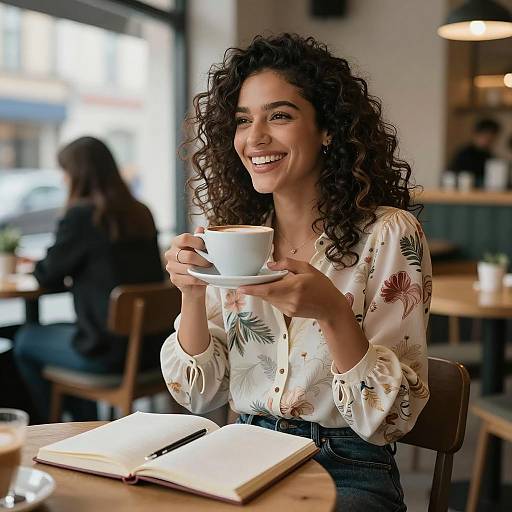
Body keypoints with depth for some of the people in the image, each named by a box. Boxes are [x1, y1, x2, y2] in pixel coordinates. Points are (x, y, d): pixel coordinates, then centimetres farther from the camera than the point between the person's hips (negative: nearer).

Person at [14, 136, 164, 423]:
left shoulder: (81, 216, -15)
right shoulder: (142, 214, 5)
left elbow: (49, 277, -4)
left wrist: (37, 266, 19)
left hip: (111, 353, -7)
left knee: (26, 340, 18)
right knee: (64, 331, 33)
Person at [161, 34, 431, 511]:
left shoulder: (388, 235, -11)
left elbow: (389, 420, -12)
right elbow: (200, 394, 2)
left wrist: (333, 312, -27)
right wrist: (192, 294, -15)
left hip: (347, 473, -2)